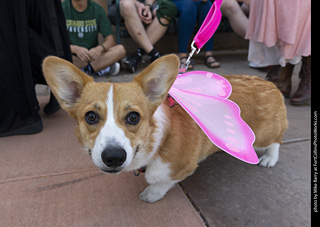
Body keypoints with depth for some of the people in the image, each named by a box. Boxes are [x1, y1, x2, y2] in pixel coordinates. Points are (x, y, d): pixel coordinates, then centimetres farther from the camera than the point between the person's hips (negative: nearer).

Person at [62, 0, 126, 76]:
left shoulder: (97, 9, 2)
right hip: (72, 55, -1)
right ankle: (103, 67, -23)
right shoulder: (62, 8, -4)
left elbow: (110, 40, -4)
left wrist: (99, 48, -27)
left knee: (120, 49, -22)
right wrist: (75, 49, -31)